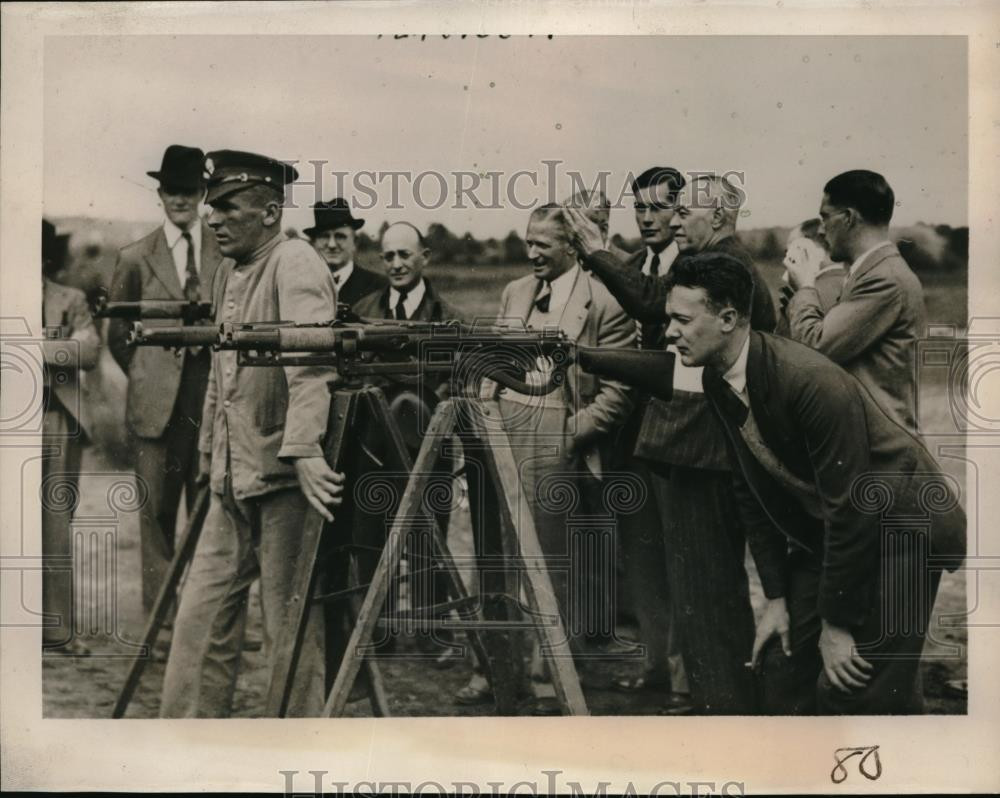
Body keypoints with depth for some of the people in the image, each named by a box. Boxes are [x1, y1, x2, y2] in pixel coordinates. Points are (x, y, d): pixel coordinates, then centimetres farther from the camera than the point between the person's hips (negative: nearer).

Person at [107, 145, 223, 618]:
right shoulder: (136, 259, 7)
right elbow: (117, 332, 15)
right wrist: (144, 377, 11)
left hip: (216, 393, 0)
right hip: (158, 401, 0)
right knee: (157, 509, 1)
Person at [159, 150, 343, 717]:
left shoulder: (296, 265, -12)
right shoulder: (229, 272, 16)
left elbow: (310, 366, -26)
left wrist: (304, 451, -35)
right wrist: (209, 454, 24)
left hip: (284, 477, -9)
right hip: (234, 480, 9)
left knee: (292, 628, 0)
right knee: (201, 618, 10)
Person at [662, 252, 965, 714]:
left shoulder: (812, 381, -30)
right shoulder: (718, 382, -4)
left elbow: (850, 507, -27)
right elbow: (751, 492, 4)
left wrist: (836, 623, -20)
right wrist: (776, 597, 2)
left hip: (899, 525, -8)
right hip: (824, 532, 8)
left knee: (854, 694, -12)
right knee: (782, 667, 9)